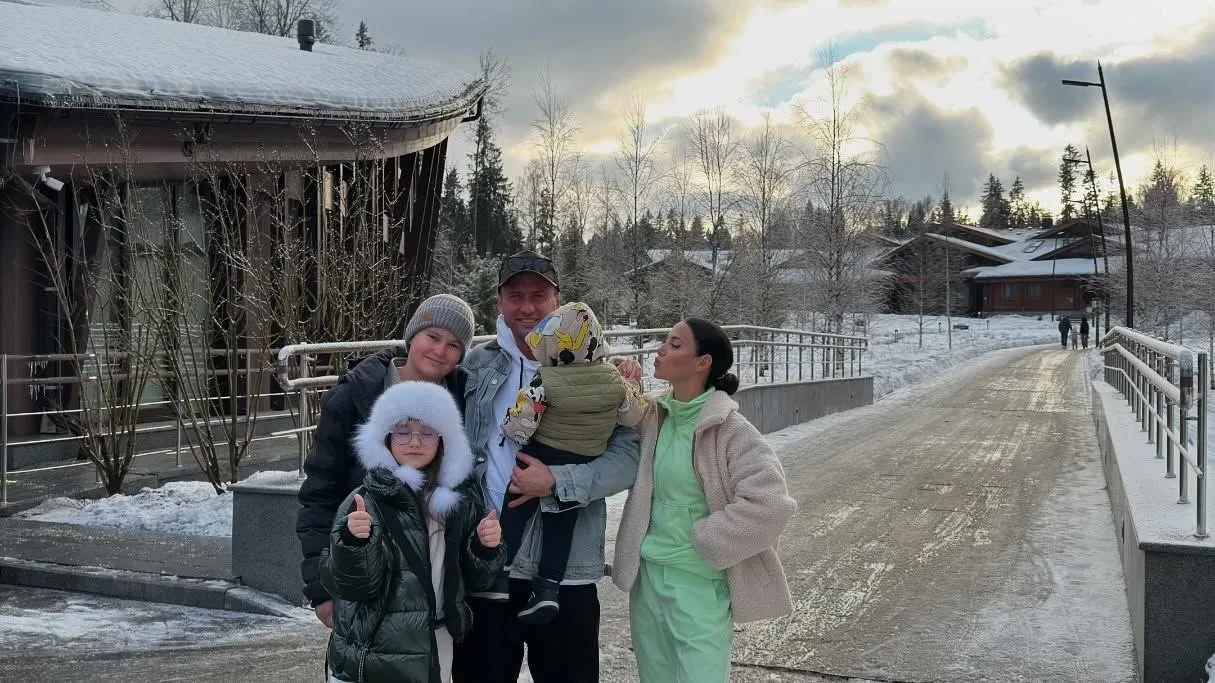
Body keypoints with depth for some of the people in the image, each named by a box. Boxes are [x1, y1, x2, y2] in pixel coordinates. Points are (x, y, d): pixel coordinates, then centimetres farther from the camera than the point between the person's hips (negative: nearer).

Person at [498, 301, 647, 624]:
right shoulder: (614, 382, -8)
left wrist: (507, 425, 1)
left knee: (514, 513, 11)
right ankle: (548, 586, 13)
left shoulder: (544, 385, -21)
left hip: (540, 463, -4)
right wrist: (633, 385, 22)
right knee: (561, 525, 15)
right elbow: (635, 416, 4)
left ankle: (501, 573, 8)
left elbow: (518, 428, -21)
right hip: (585, 466, 4)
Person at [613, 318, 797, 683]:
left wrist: (705, 539, -14)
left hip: (699, 582, -6)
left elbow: (770, 503, -23)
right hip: (647, 576, 6)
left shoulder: (728, 429, -17)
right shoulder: (652, 416, 2)